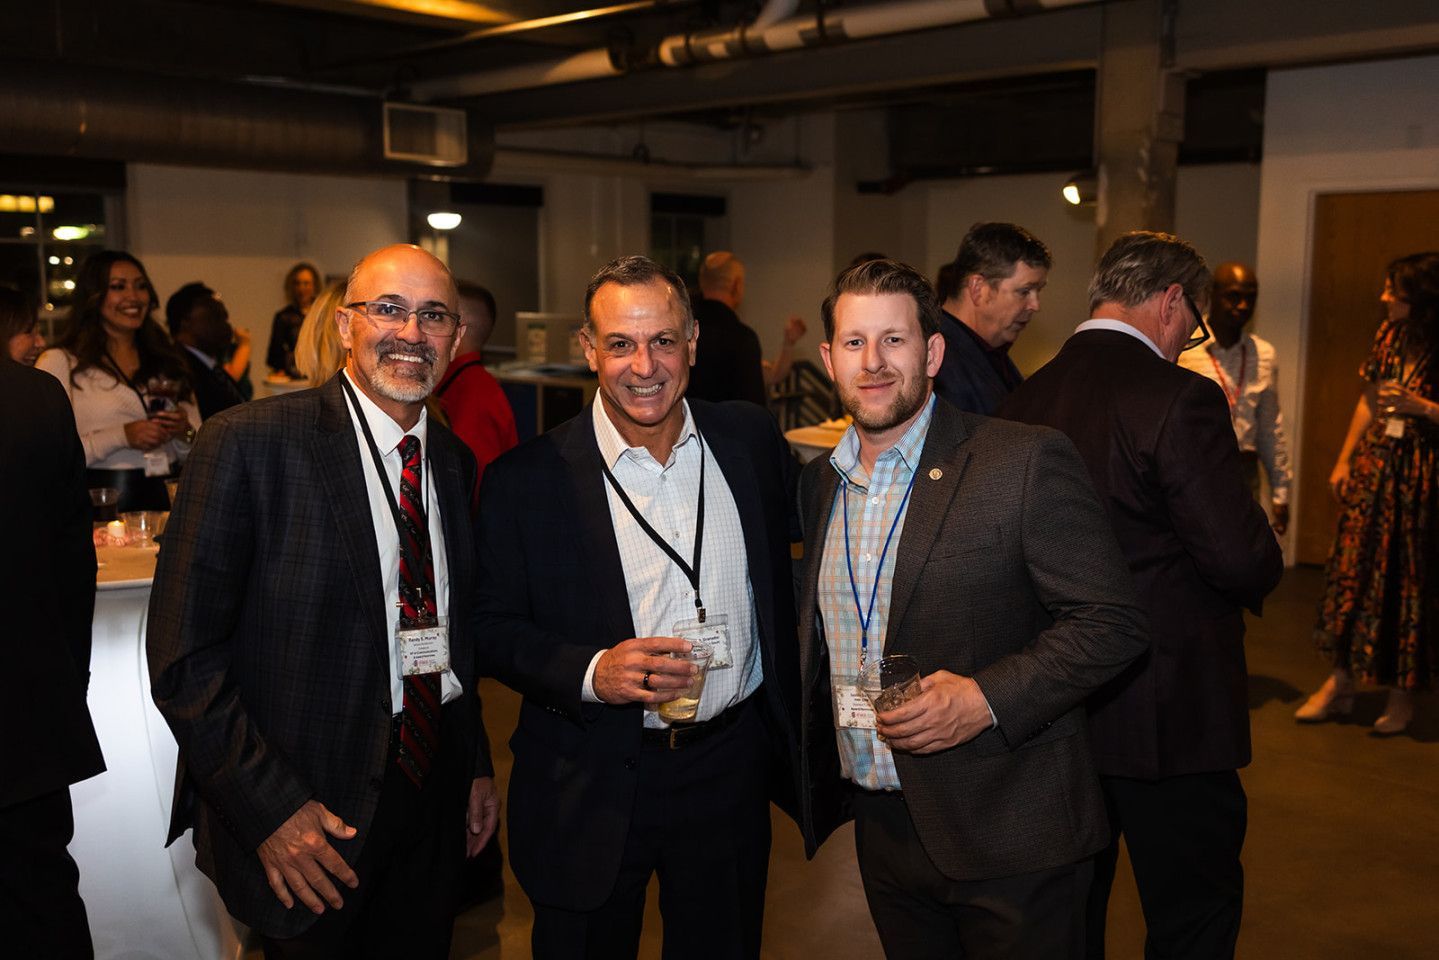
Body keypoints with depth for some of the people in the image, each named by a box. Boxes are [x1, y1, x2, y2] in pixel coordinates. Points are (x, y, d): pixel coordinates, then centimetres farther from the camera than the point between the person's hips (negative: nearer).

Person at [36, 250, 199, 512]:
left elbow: (196, 451, 20)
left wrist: (185, 432, 0)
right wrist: (121, 436, -13)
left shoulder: (167, 361, 18)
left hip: (164, 500, 4)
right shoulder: (60, 361, 2)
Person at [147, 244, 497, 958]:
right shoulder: (247, 444, -15)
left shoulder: (454, 461, 5)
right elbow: (184, 659, -16)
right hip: (305, 815, -5)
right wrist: (271, 810, -18)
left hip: (433, 795, 6)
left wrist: (477, 765, 12)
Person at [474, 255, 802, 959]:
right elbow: (491, 629, -6)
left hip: (731, 768, 3)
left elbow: (784, 561, 13)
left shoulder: (751, 439, -1)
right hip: (589, 788, -2)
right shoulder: (526, 479, -11)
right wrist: (591, 672, -24)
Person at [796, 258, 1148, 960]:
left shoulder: (1026, 463, -12)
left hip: (1008, 837, -5)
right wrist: (812, 783, 12)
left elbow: (1112, 623, -13)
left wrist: (985, 698, -23)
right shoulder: (818, 484, 7)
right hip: (882, 829, 5)